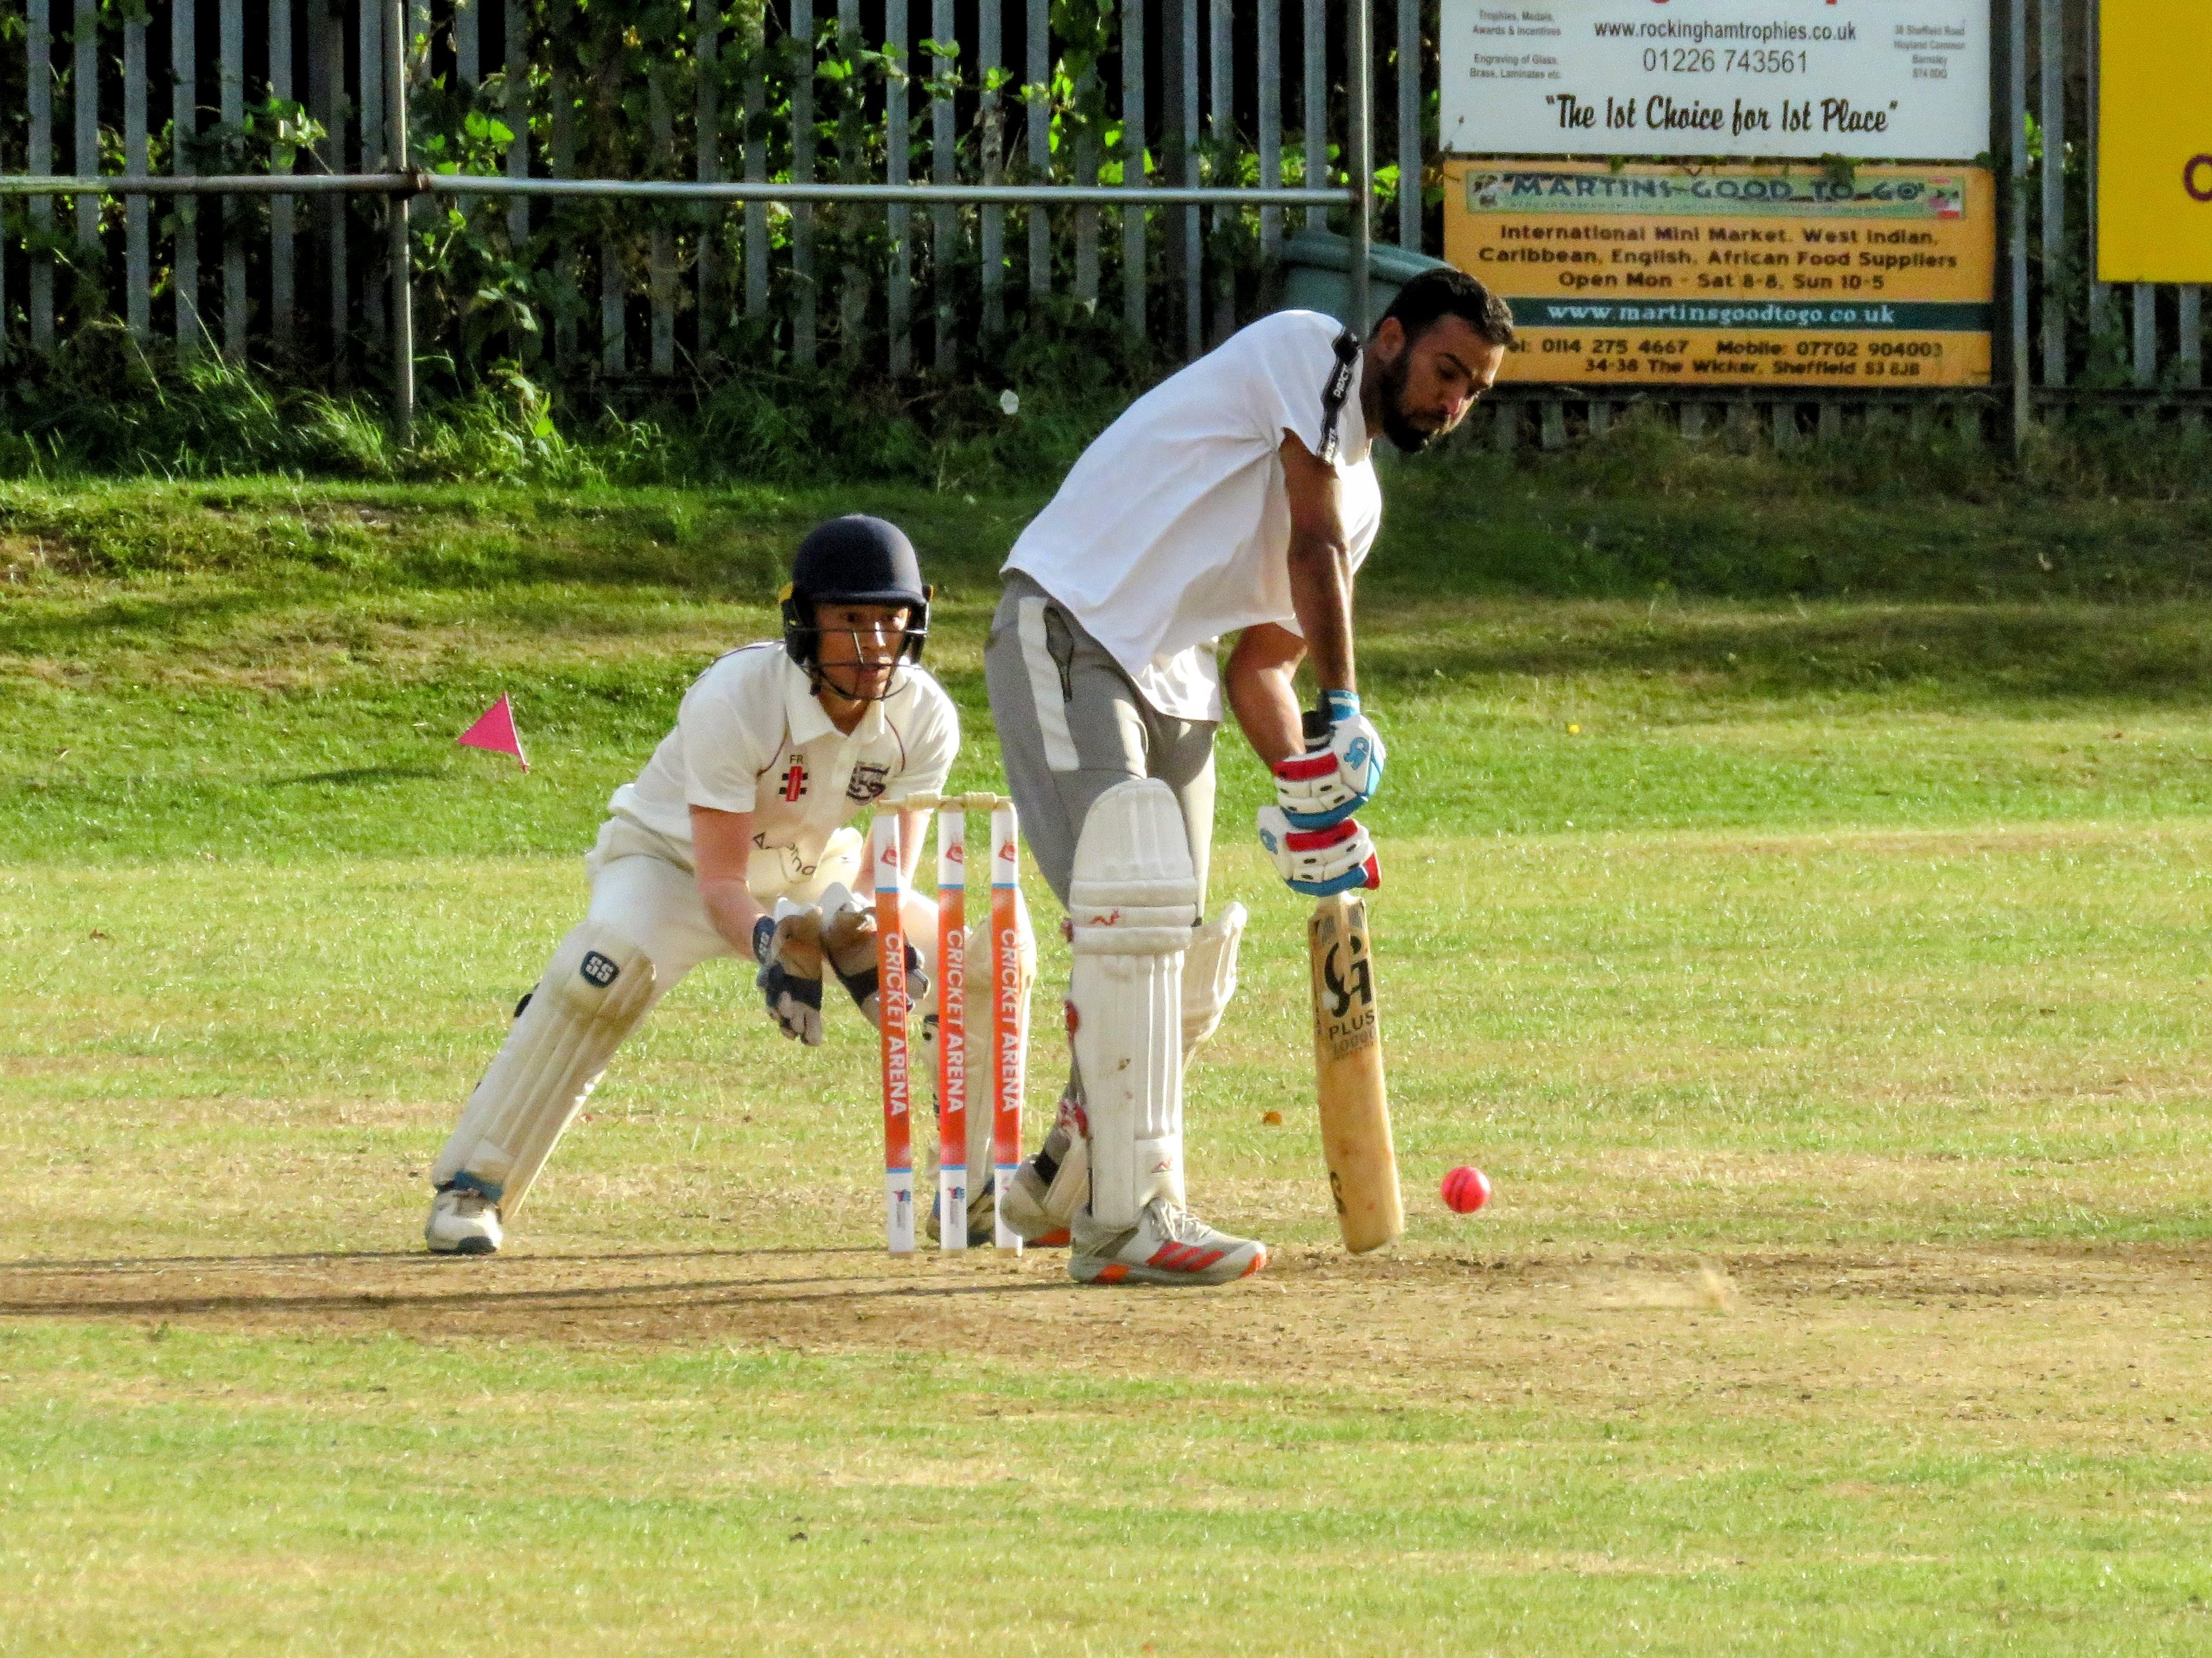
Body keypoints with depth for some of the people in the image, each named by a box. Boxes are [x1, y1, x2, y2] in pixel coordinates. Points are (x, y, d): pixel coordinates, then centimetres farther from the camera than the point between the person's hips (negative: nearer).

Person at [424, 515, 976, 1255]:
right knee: (609, 964, -36)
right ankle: (470, 1191, -27)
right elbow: (719, 883, -32)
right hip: (673, 860, -5)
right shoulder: (733, 700, -33)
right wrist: (769, 940, -53)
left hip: (810, 873, 5)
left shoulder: (924, 717, -19)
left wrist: (858, 929, -41)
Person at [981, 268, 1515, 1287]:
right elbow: (1312, 545, -15)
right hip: (1066, 636, -9)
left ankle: (1068, 1181, 31)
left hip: (1174, 689, 9)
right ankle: (1125, 1219, -24)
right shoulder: (1309, 354, -6)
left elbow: (1261, 663, 17)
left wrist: (1304, 776, -1)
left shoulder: (1360, 494, 19)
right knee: (1132, 911, -21)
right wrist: (1340, 719, -20)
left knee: (1184, 967, 9)